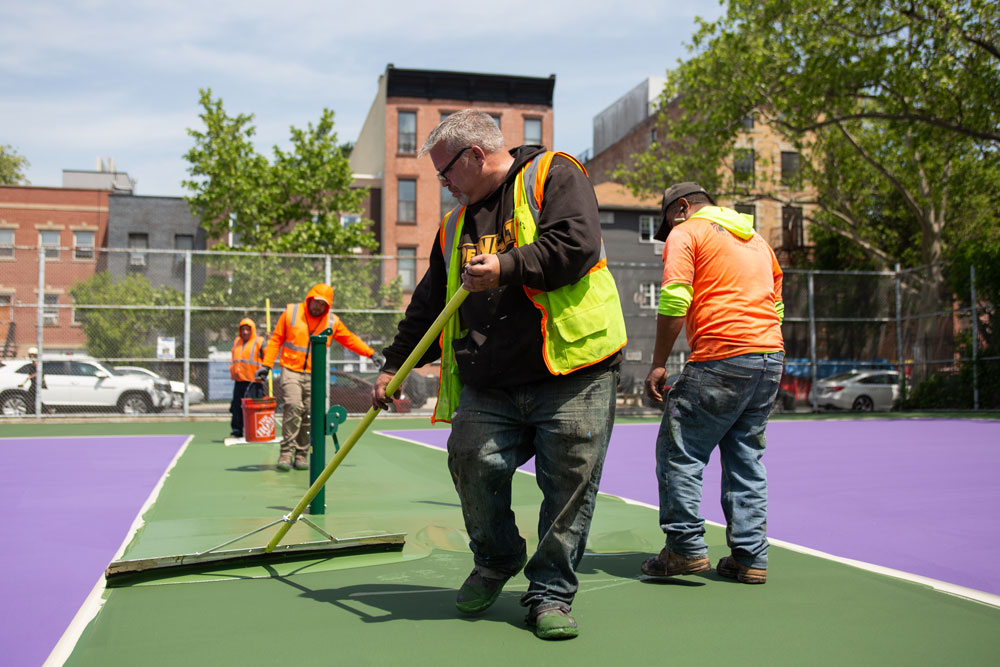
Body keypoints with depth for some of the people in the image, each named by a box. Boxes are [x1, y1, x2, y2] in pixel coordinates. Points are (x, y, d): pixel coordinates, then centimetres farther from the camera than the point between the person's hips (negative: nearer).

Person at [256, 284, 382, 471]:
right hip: (290, 371, -2)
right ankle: (286, 452, -17)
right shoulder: (291, 313, 3)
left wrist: (371, 354, 21)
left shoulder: (332, 322, 8)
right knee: (293, 406, -21)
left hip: (315, 375, 2)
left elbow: (350, 340, 22)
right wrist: (266, 365, 2)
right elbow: (276, 340, 7)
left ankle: (301, 454, 10)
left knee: (309, 415, -2)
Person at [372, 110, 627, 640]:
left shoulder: (553, 175, 3)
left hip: (572, 373, -5)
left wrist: (507, 267, -21)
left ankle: (551, 592, 16)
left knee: (570, 482, -3)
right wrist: (394, 364, 22)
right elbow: (428, 303, 26)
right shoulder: (457, 223, 22)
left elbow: (578, 243, -14)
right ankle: (496, 560, 20)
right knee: (471, 460, -9)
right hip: (488, 384, 5)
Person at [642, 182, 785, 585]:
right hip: (771, 356, 8)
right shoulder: (756, 238, 25)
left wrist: (658, 364, -8)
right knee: (746, 458, 12)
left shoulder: (686, 232, 3)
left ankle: (686, 548, -2)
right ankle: (750, 558, 12)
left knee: (678, 451, 1)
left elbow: (674, 300, -10)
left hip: (721, 358, -7)